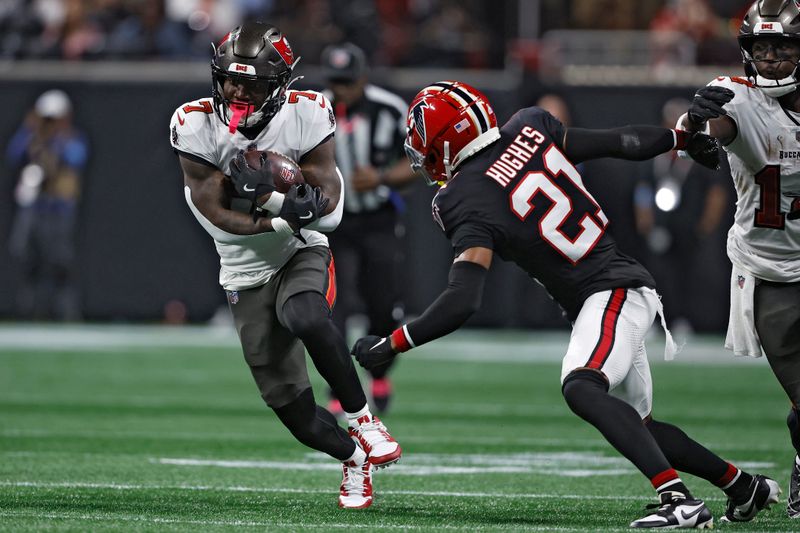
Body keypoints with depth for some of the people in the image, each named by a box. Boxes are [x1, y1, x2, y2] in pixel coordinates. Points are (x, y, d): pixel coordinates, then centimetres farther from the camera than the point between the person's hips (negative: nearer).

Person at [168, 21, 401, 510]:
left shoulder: (305, 115, -15)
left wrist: (269, 194, -34)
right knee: (287, 399, 0)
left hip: (303, 255, -2)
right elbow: (218, 216, -17)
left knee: (306, 319, -37)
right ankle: (354, 460, 27)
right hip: (247, 273, 2)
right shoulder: (196, 126, -15)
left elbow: (326, 202, -17)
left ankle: (362, 419, -18)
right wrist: (283, 218, -29)